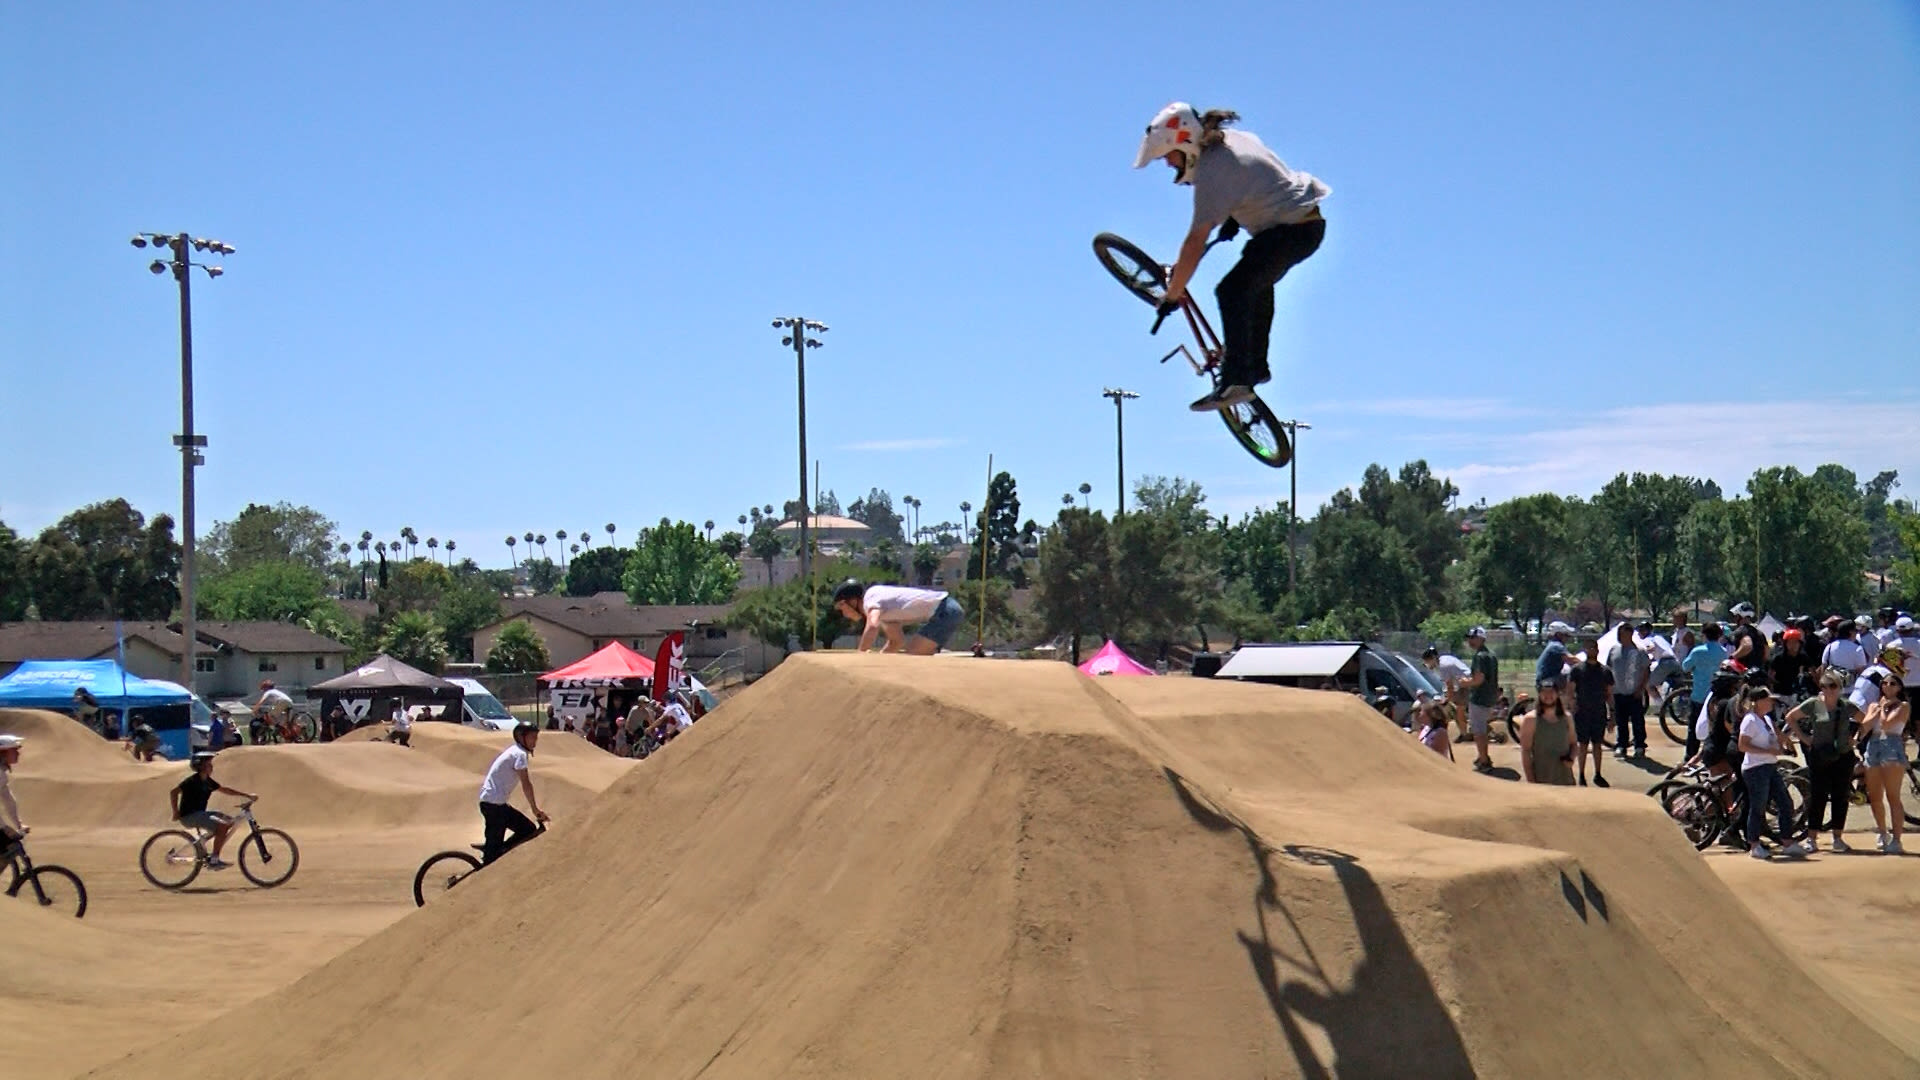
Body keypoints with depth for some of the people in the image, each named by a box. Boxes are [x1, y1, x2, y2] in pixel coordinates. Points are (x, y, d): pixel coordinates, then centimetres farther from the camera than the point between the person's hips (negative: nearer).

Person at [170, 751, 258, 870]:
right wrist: (176, 813, -18)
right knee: (222, 826, -24)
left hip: (200, 814, 9)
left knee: (230, 821, 6)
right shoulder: (193, 781, -14)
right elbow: (174, 792, -18)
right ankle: (214, 860, -19)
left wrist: (247, 796, 13)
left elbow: (225, 790, 17)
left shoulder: (208, 781, 10)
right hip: (189, 816, -9)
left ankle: (213, 856, 8)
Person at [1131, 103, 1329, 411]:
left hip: (1291, 231, -11)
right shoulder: (1233, 139, 7)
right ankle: (1256, 367, 36)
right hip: (1311, 222, 11)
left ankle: (1235, 381, -21)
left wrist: (1172, 296, -14)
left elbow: (1195, 244, -20)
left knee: (1232, 291, -16)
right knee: (1257, 284, 26)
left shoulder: (1211, 173, -20)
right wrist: (1235, 217, 22)